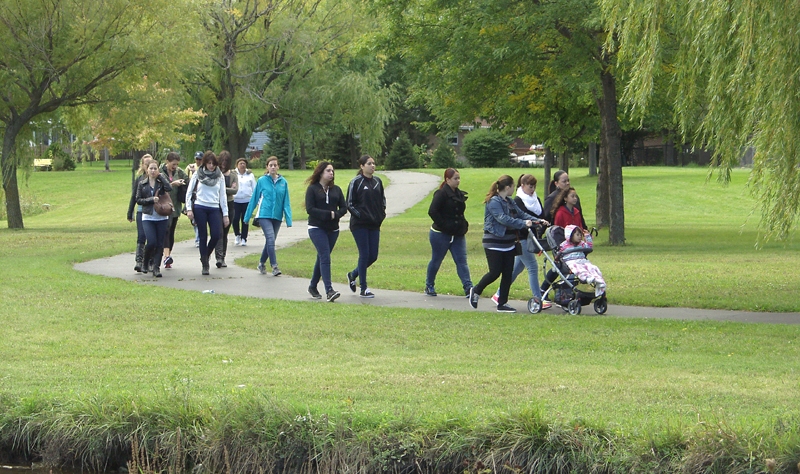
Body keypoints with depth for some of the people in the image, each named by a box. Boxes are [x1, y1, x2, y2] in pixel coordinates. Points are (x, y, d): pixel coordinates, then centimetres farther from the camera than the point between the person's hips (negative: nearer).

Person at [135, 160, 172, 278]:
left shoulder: (161, 182, 4)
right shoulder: (142, 183, 6)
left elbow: (169, 188, -17)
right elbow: (138, 200, 3)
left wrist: (160, 176, -7)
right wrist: (151, 200, -11)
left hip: (162, 218, 1)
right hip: (148, 217, -1)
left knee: (160, 244, -1)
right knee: (151, 242, -12)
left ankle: (156, 267, 6)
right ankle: (145, 261, 13)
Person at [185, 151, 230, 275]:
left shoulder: (220, 176, 9)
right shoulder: (198, 174, 3)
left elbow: (222, 196, 10)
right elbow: (189, 192, 5)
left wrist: (225, 214, 7)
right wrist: (189, 209, -4)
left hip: (214, 209, 2)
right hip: (200, 208, -2)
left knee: (216, 235, -10)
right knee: (203, 236, -2)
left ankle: (205, 256, 17)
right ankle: (205, 265, 6)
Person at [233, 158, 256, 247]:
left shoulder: (250, 175, 9)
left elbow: (254, 188, 12)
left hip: (247, 200, 1)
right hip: (235, 200, -1)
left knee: (245, 220, 1)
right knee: (235, 219, -10)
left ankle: (244, 239, 10)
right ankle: (237, 235, 15)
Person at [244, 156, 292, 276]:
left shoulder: (283, 182, 2)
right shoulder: (262, 181, -3)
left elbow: (286, 202, 4)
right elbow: (254, 199, 4)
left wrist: (289, 220, -2)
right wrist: (247, 216, 8)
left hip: (277, 216, 3)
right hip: (264, 215, -3)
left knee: (270, 241, 12)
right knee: (271, 239, -17)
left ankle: (262, 263, 30)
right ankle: (274, 266, -15)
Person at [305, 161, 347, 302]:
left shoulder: (336, 189, 11)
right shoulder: (312, 189, -3)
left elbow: (344, 207, 7)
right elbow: (309, 209, -11)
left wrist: (336, 215, -14)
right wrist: (328, 214, -16)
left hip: (333, 229, 5)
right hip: (316, 228, -5)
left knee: (322, 258, 12)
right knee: (325, 258, -15)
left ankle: (313, 286, 27)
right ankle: (329, 290, -23)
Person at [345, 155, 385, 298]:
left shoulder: (377, 181, 10)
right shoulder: (356, 182, -6)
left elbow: (382, 199, 21)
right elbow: (350, 204, -6)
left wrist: (382, 214, 5)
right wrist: (360, 215, -16)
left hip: (374, 225, 6)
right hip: (359, 225, -6)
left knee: (373, 255, 5)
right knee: (364, 254, -5)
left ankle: (353, 275, 29)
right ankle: (364, 289, 3)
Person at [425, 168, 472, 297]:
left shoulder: (459, 194, 12)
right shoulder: (441, 194, -13)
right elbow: (432, 211, -21)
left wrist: (463, 225, 7)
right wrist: (443, 225, -21)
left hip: (458, 235, 6)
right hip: (441, 234, -6)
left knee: (462, 261, -4)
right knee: (436, 261, 7)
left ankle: (468, 287, -11)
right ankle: (429, 286, 24)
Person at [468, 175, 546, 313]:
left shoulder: (509, 202, 13)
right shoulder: (493, 202, -15)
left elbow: (521, 213, 8)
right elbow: (503, 219, -26)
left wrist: (537, 221, -7)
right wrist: (523, 223, -30)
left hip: (508, 244, 9)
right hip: (494, 244, -9)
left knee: (508, 274, 5)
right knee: (495, 273, -7)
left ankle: (502, 304, 10)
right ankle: (476, 291, 17)